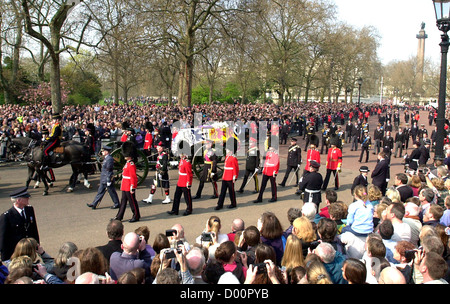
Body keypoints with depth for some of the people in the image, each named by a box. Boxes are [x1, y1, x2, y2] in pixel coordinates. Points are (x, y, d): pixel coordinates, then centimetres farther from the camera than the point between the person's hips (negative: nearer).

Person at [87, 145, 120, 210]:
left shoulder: (109, 159, -21)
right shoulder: (106, 158, 11)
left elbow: (109, 170, -22)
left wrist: (108, 181, -21)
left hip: (108, 179, -10)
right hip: (103, 180, 10)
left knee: (112, 192, 3)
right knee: (100, 191, 13)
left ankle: (117, 204, 16)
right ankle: (94, 204, 18)